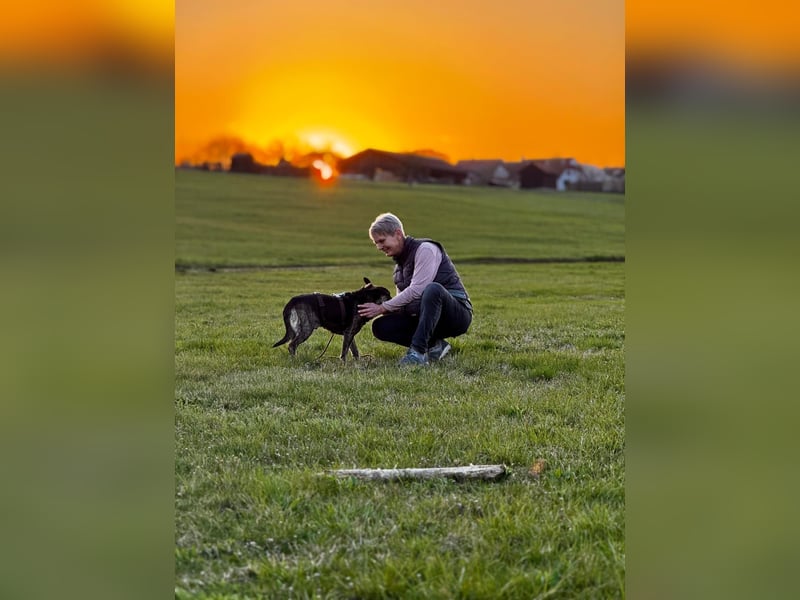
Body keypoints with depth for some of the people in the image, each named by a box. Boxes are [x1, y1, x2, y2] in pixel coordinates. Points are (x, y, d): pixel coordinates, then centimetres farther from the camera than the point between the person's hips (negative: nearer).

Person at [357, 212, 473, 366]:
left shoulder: (425, 249, -10)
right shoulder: (399, 264, 17)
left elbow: (417, 290, -21)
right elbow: (403, 303, 15)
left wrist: (383, 308, -17)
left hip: (458, 313, -8)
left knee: (433, 289, -40)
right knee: (380, 326, -9)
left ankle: (418, 351, -39)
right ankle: (434, 345, -7)